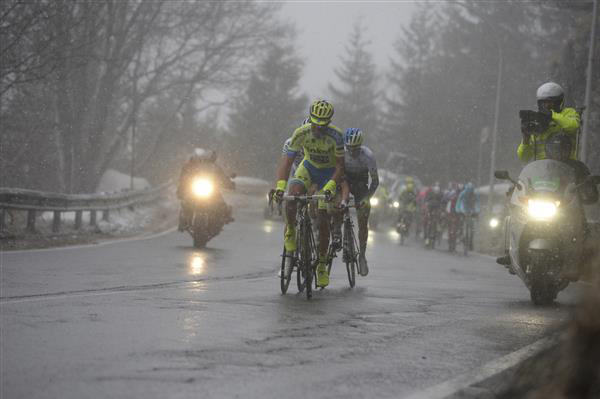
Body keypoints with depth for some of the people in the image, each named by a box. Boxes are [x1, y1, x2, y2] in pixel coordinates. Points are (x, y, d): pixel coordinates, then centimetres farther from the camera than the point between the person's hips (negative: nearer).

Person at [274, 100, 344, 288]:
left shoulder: (335, 135, -29)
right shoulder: (301, 133, -24)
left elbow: (340, 166, -24)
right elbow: (287, 161, -22)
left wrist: (330, 186, -39)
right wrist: (280, 185, -36)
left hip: (329, 172, -2)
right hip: (308, 167, 2)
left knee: (323, 218, -7)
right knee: (292, 195, -30)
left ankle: (322, 264, 6)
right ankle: (290, 232, -4)